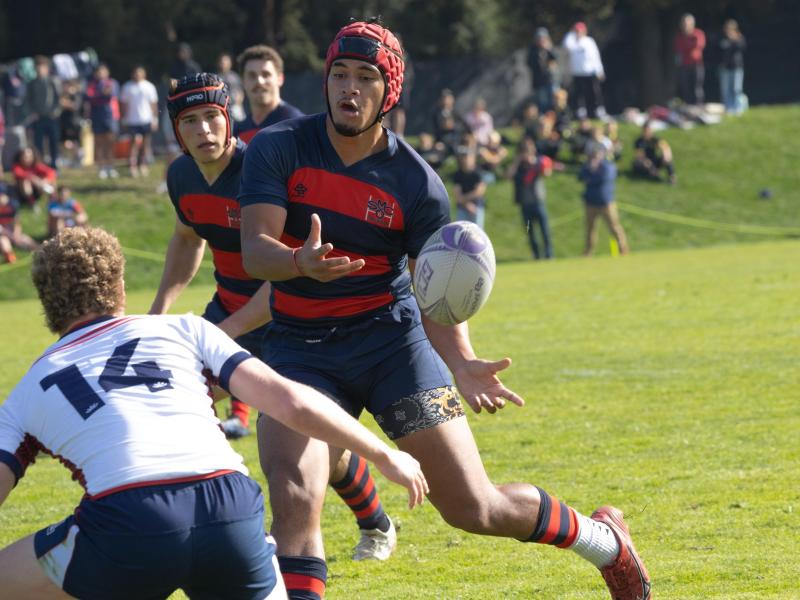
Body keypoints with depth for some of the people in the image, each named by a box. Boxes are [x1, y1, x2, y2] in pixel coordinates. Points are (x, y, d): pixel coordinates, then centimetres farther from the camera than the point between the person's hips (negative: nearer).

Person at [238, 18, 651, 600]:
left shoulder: (418, 184, -7)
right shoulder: (279, 149, -6)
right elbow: (255, 250, -17)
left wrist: (461, 364, -24)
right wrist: (302, 263, -41)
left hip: (389, 336, -1)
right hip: (299, 348, 1)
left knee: (475, 507, -1)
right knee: (294, 498, -23)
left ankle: (604, 540, 26)